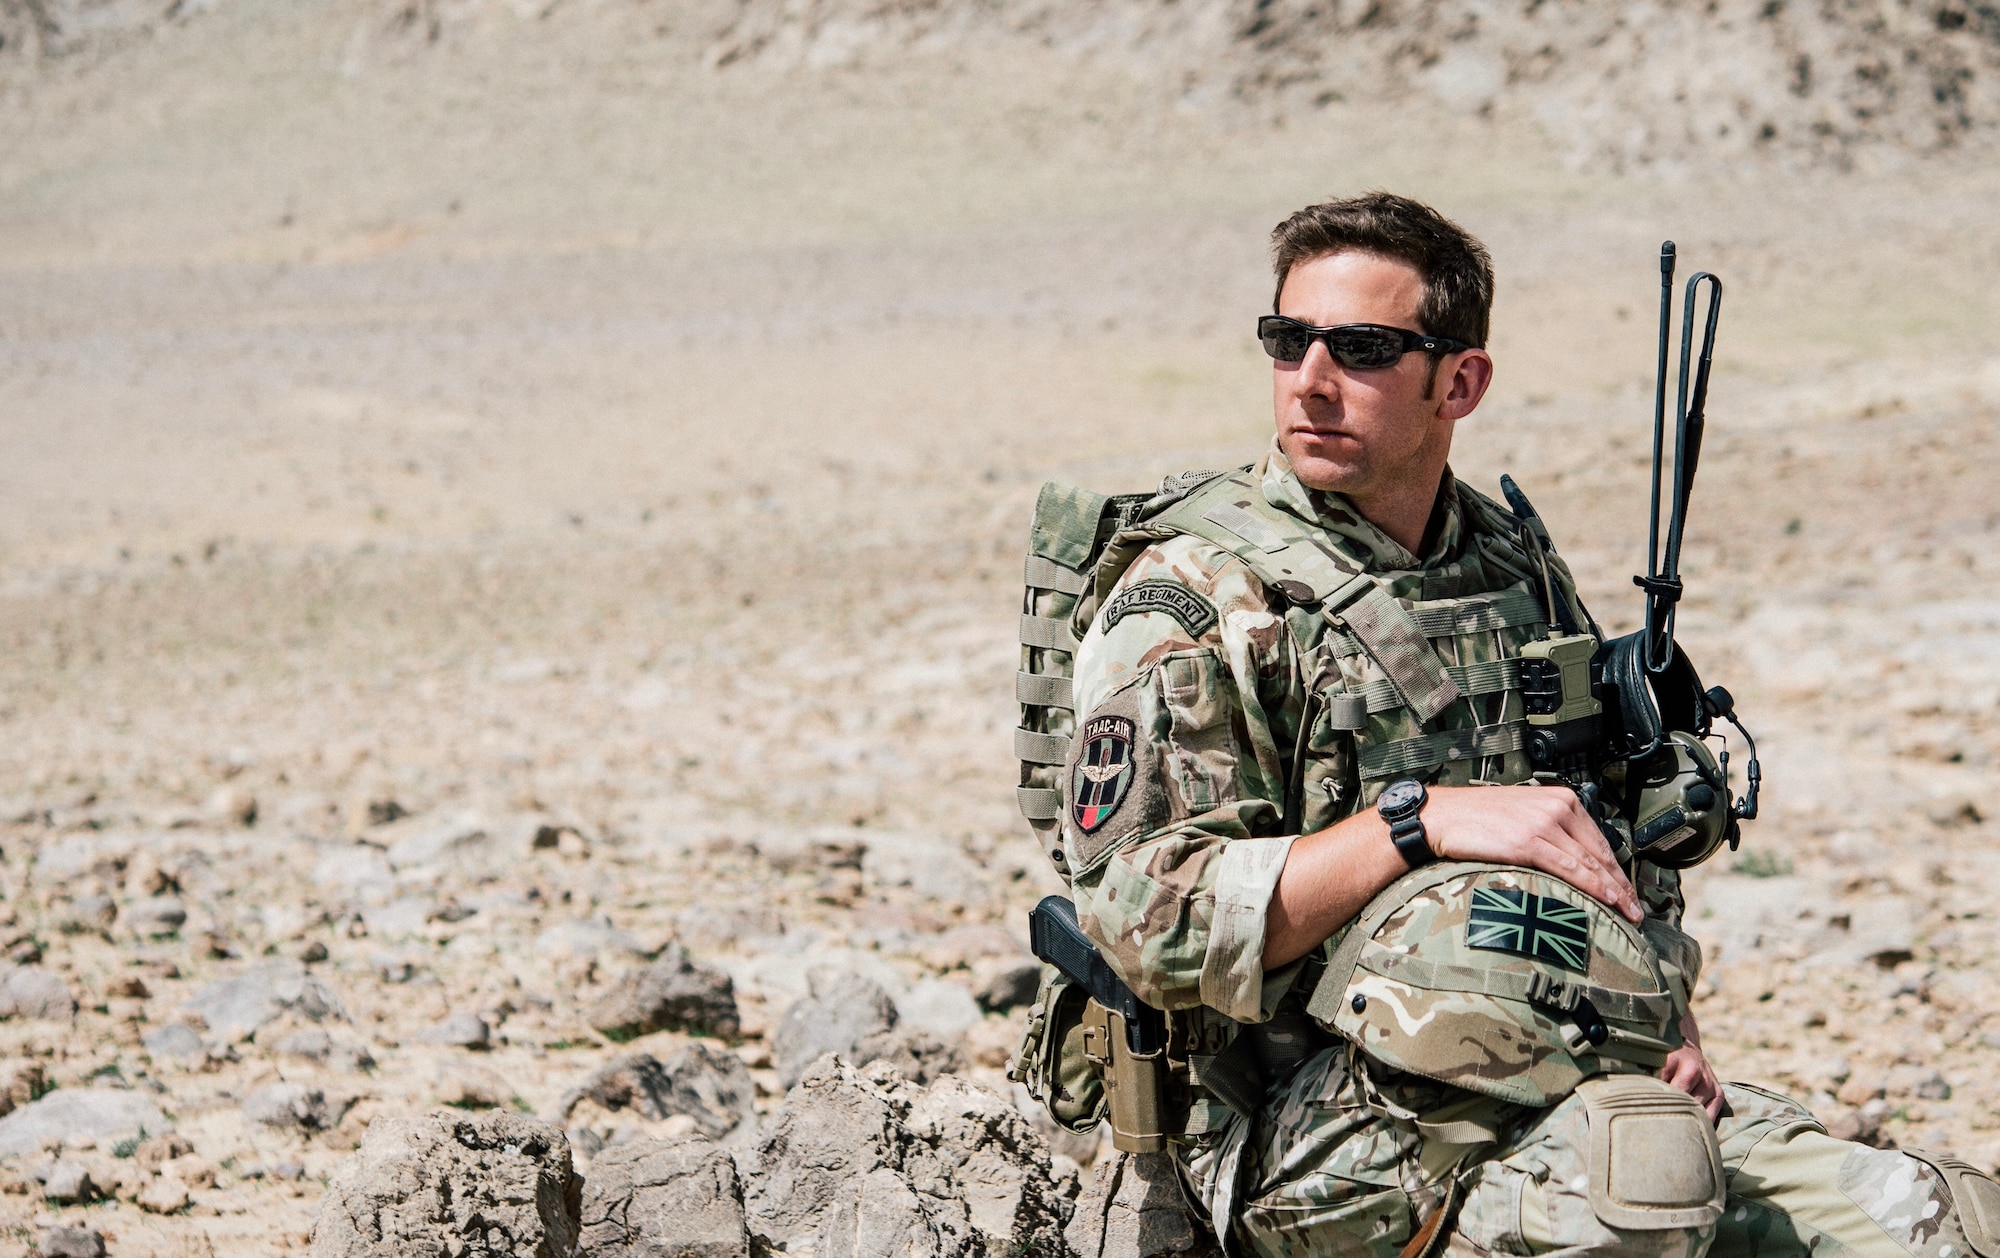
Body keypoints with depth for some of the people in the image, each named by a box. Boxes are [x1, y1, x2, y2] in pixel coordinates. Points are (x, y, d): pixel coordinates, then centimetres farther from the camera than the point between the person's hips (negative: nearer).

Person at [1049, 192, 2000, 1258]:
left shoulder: (1516, 571, 14)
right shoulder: (1191, 598, -6)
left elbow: (1618, 841, 23)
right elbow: (1147, 919, -17)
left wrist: (1668, 1025, 4)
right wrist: (1421, 820, -21)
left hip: (1562, 1078, 6)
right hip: (1318, 1119, -6)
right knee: (1638, 1170, -36)